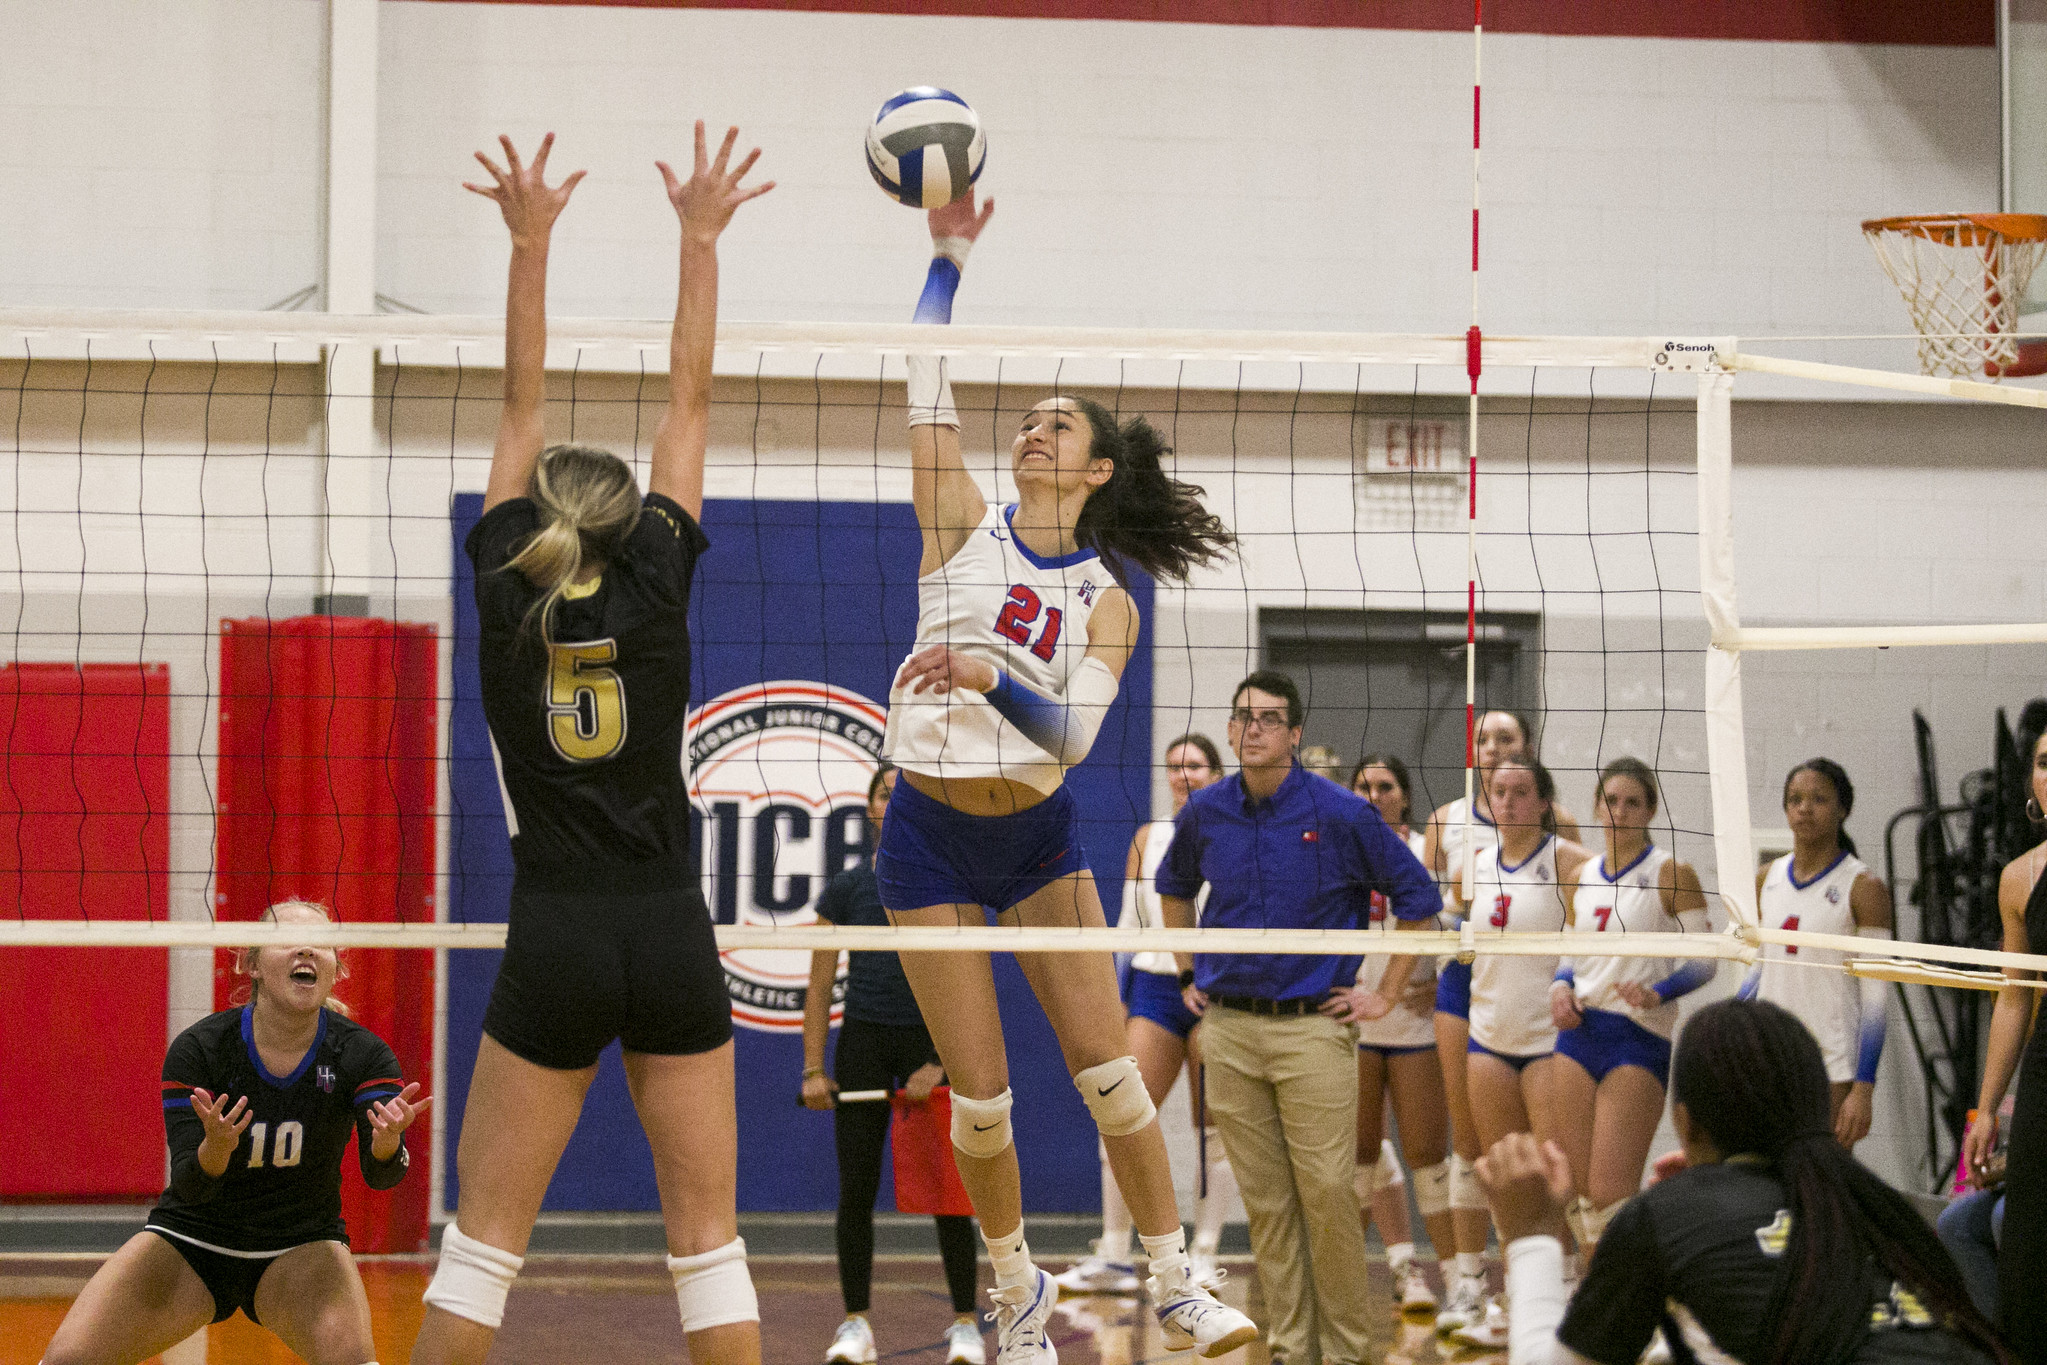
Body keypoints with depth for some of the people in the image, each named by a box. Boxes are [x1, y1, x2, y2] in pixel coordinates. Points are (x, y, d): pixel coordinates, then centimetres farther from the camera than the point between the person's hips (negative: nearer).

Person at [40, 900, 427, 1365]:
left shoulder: (362, 1054, -13)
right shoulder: (197, 1049, -16)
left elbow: (380, 1174, -23)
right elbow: (189, 1184, -19)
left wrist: (387, 1140, -47)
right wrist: (215, 1147, -43)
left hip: (301, 1247, 0)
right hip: (192, 1239, 1)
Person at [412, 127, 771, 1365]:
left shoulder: (506, 595, 1)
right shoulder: (657, 585, 0)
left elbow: (524, 408, 10)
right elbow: (691, 399, 8)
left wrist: (531, 245, 15)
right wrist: (701, 241, 14)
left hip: (555, 940, 0)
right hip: (672, 938, 0)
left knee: (485, 1235, 4)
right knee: (708, 1238, 2)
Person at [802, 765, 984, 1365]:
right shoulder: (847, 888, 3)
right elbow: (819, 987, 5)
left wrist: (940, 1064, -12)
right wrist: (813, 1069, -2)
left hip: (932, 1043, -1)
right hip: (864, 1042, 1)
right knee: (856, 1190, -1)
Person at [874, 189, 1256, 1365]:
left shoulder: (1107, 601, -1)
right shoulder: (965, 529, 0)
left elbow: (1073, 735, -13)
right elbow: (928, 391, -11)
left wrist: (992, 675, -30)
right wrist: (949, 255, -15)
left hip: (1039, 835, 0)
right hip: (930, 836, 0)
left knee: (1109, 1066, -5)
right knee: (980, 1093, -1)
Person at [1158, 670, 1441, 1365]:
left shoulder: (1340, 813, -8)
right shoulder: (1205, 812, 5)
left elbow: (1419, 898, 0)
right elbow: (1173, 887, 27)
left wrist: (1386, 996, -1)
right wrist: (1188, 973, 20)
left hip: (1313, 1027, -4)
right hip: (1228, 1029, 4)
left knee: (1326, 1194, -6)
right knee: (1265, 1199, 7)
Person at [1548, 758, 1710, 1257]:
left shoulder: (1671, 873, -3)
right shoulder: (1580, 877, 14)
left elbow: (1702, 959, -4)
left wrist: (1659, 993, -21)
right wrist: (1560, 986, 1)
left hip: (1640, 1039, -6)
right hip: (1579, 1032, 6)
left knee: (1611, 1195, -13)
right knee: (1579, 1189, 4)